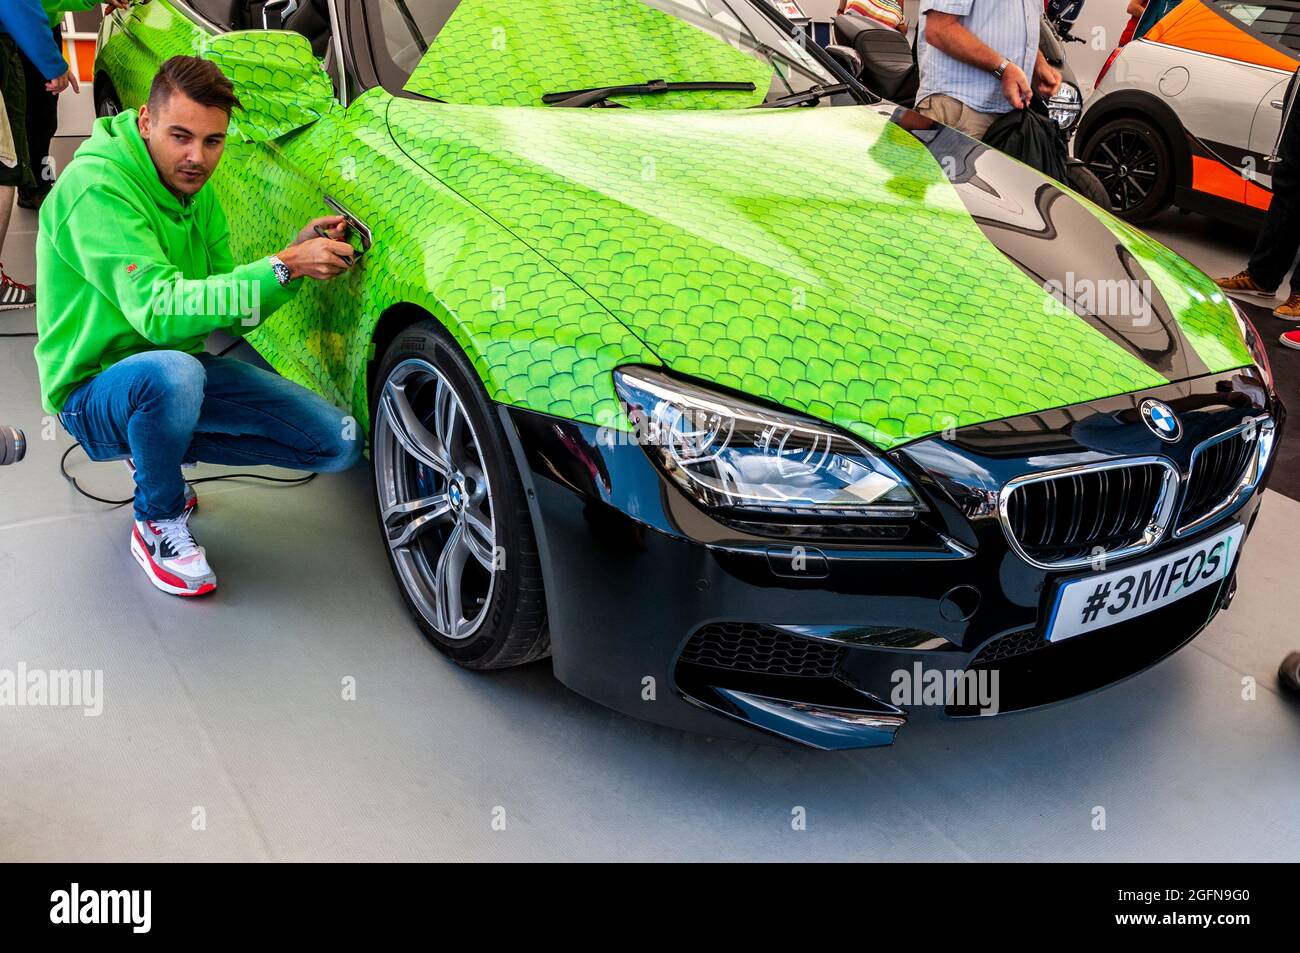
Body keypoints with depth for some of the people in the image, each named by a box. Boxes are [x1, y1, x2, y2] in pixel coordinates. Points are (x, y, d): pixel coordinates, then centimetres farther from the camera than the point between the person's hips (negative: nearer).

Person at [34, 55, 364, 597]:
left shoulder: (195, 190, 4)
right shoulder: (96, 187, -22)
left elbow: (226, 318, 1)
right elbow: (158, 310, -34)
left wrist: (296, 254, -15)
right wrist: (283, 267, -35)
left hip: (177, 371, 7)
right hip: (93, 395, -7)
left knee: (340, 444, -4)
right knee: (172, 371, -44)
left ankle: (162, 448, 13)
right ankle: (158, 526, -13)